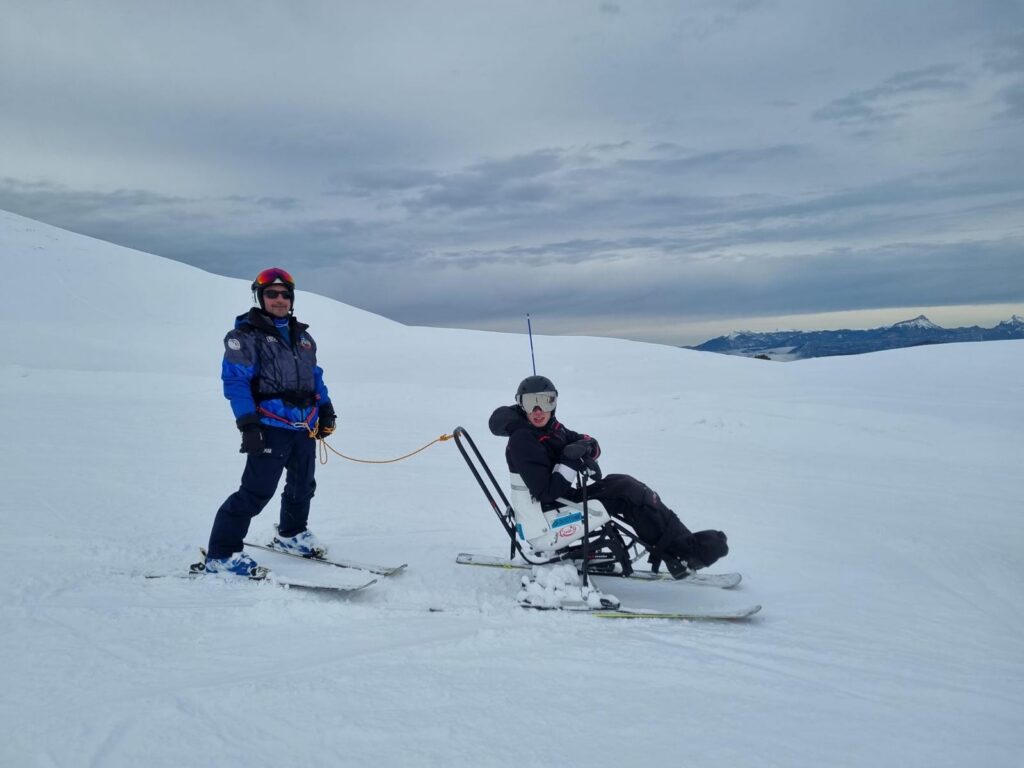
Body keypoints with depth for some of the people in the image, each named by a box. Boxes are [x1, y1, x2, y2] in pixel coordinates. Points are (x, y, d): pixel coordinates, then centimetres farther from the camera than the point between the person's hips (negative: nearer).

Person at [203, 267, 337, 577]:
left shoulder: (302, 336, 17)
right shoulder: (246, 336, -6)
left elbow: (315, 376, 24)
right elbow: (235, 381, -13)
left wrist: (326, 409, 16)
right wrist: (247, 423, -21)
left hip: (305, 426, 8)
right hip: (271, 427, -8)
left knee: (303, 485, 20)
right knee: (257, 491, -14)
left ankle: (291, 534, 42)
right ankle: (221, 554, -7)